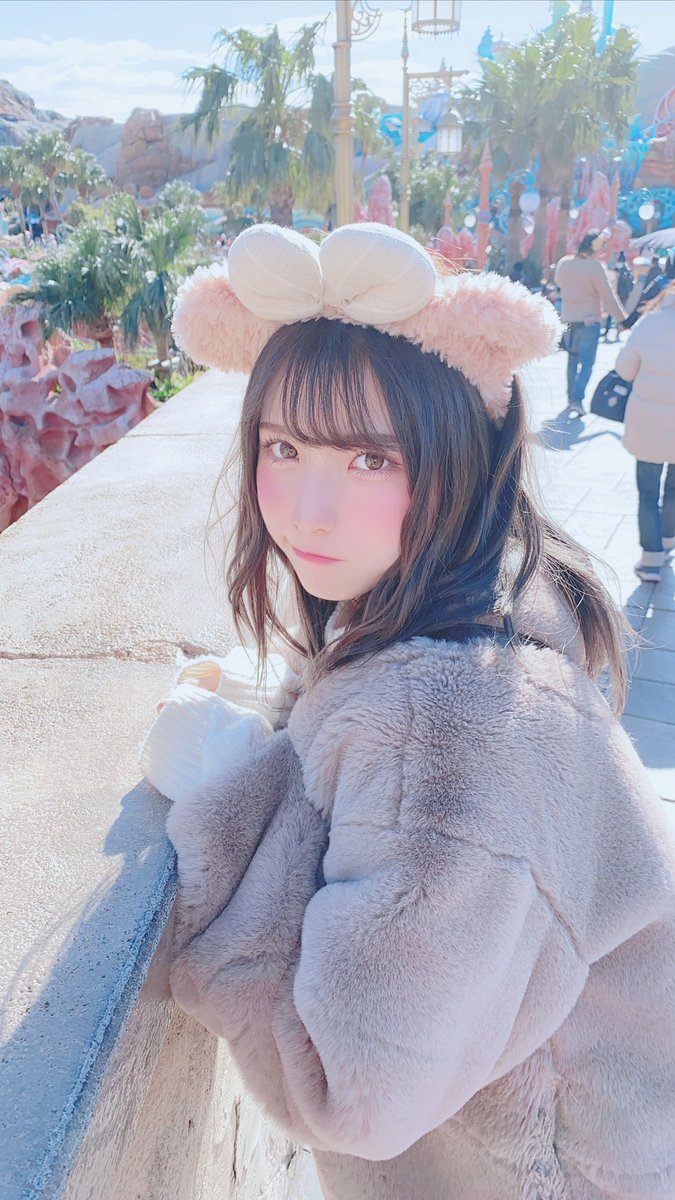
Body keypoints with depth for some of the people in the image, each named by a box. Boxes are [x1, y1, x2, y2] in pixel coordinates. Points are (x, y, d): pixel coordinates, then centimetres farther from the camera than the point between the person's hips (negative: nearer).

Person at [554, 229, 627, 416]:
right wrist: (623, 318, -4)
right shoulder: (595, 267, -16)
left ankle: (571, 397, 21)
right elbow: (608, 297, -13)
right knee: (587, 362, -1)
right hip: (589, 321, -5)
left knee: (573, 359, 19)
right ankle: (577, 398, -16)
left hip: (569, 320, 5)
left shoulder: (564, 263, 1)